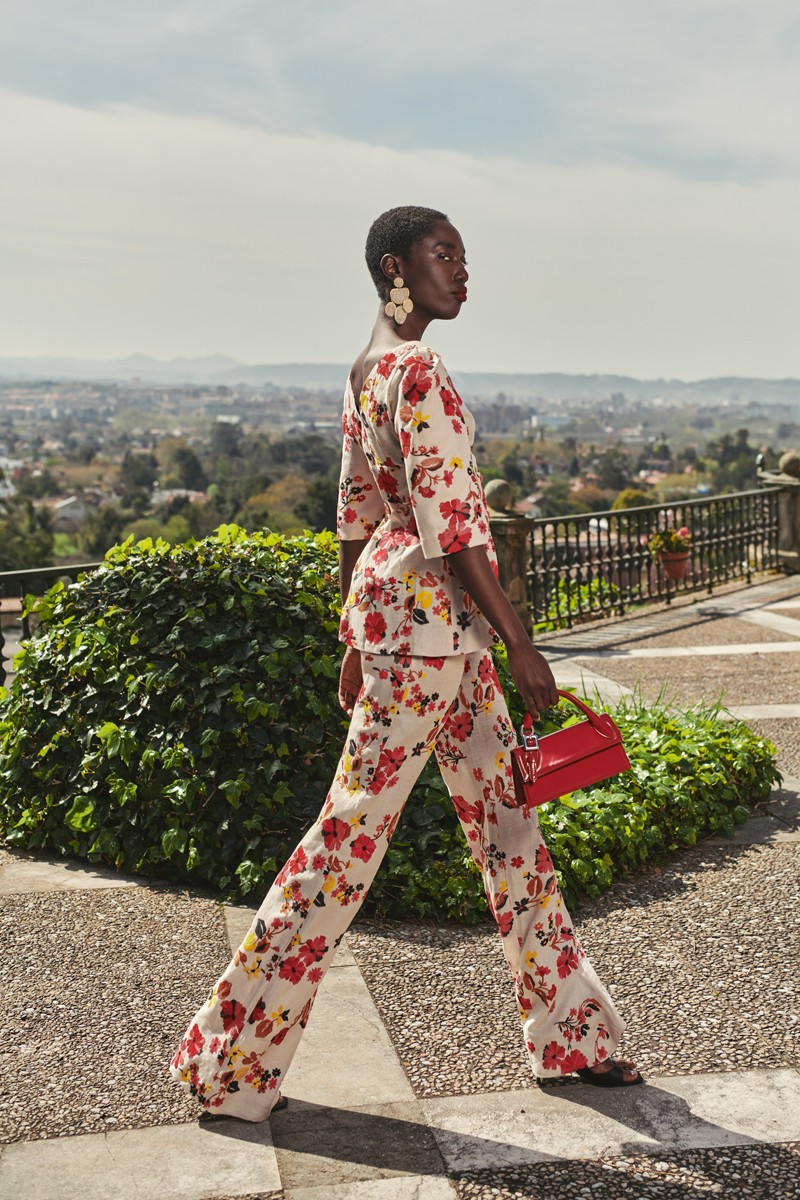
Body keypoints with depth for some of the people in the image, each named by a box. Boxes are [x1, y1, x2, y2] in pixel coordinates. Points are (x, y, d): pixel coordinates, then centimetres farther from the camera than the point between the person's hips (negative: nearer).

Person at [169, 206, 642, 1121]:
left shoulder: (366, 370, 15)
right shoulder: (418, 370, -15)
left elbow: (355, 517, 17)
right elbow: (451, 524, -20)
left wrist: (355, 643, 20)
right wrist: (520, 645, -14)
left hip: (389, 612, 10)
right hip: (427, 611, -10)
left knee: (505, 812, 13)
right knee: (356, 827, -1)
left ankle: (569, 1033, 25)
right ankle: (234, 1059, 13)